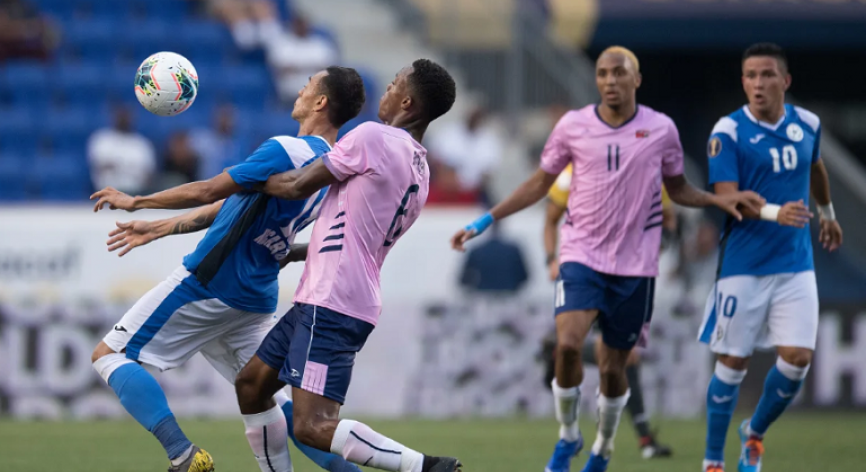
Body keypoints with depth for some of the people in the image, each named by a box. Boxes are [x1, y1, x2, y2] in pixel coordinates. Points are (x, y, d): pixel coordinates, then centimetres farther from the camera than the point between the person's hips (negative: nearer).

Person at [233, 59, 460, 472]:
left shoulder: (373, 138, -12)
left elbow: (297, 187, -6)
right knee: (251, 385, 20)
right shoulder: (420, 173, 15)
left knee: (314, 426, -19)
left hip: (331, 307, -10)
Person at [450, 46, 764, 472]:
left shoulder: (661, 129, 0)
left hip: (635, 265, 1)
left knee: (613, 367, 4)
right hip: (582, 256, -1)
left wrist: (721, 200, -2)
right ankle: (567, 435, 1)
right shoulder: (573, 126, -1)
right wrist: (484, 222, 6)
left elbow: (677, 189, 14)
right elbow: (539, 184, 10)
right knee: (568, 344, -23)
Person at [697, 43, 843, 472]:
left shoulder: (807, 125, 3)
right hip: (743, 266, -4)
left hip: (795, 264, 4)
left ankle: (755, 434, 22)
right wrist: (775, 213, -36)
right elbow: (726, 198, -20)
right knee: (733, 362, 2)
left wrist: (828, 213, 40)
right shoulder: (728, 132, -12)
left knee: (797, 357, -5)